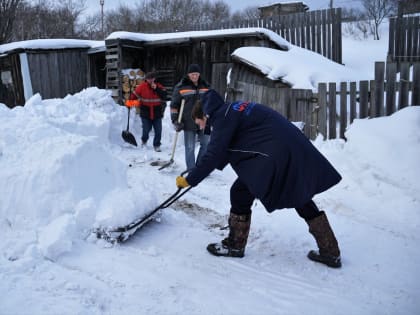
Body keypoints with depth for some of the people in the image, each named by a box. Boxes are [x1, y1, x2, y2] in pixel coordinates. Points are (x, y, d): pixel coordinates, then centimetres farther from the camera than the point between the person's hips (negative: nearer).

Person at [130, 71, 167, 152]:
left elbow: (164, 96, -12)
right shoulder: (141, 86, -2)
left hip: (157, 113, 1)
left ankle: (157, 145, 17)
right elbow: (134, 95, 1)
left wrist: (156, 89, -19)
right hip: (145, 113, -1)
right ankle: (144, 141, 32)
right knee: (146, 130, 0)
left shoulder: (159, 86, 2)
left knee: (158, 131, -2)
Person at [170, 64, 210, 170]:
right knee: (190, 148, 2)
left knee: (206, 144, 9)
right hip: (189, 124, -4)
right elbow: (174, 105, -2)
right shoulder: (181, 87, -4)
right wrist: (175, 120, -8)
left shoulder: (205, 86, 8)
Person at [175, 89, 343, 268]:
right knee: (301, 197, 20)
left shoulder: (223, 117, -7)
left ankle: (235, 246, 17)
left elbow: (213, 156, -11)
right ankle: (330, 252, 26)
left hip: (276, 156, -10)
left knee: (241, 193, 3)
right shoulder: (233, 110, 22)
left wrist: (189, 180, -1)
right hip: (298, 150, 10)